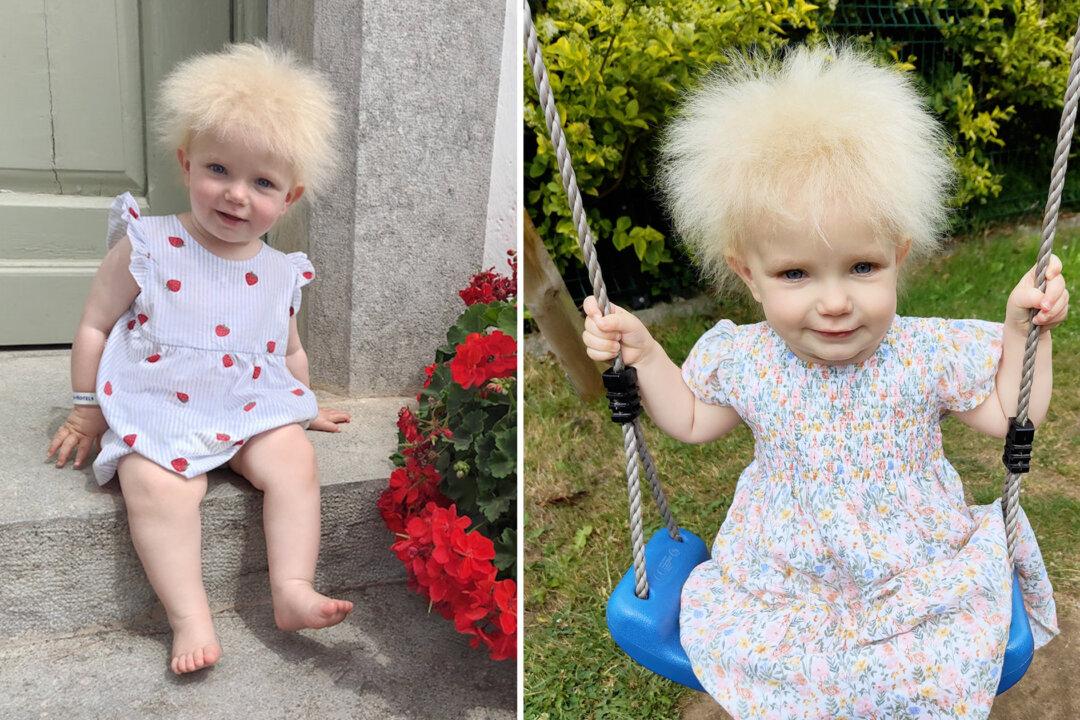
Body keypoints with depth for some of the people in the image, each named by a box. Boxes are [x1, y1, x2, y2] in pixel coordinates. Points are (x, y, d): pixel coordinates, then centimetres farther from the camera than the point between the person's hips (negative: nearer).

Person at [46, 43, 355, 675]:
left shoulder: (280, 274, 8)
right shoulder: (146, 248, -3)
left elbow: (290, 350, 25)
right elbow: (95, 325, 3)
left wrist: (306, 407, 25)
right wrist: (87, 412, 3)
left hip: (251, 408, 3)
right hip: (156, 409, -3)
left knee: (294, 460, -24)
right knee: (157, 485, -31)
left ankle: (293, 589, -23)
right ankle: (191, 618, -28)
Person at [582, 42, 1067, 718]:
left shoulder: (930, 352, -14)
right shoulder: (744, 360, -11)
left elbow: (1012, 417, 1)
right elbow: (691, 422, 8)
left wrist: (1024, 328, -10)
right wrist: (643, 356, -5)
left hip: (917, 569, 0)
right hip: (780, 573, 1)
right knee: (719, 632, -16)